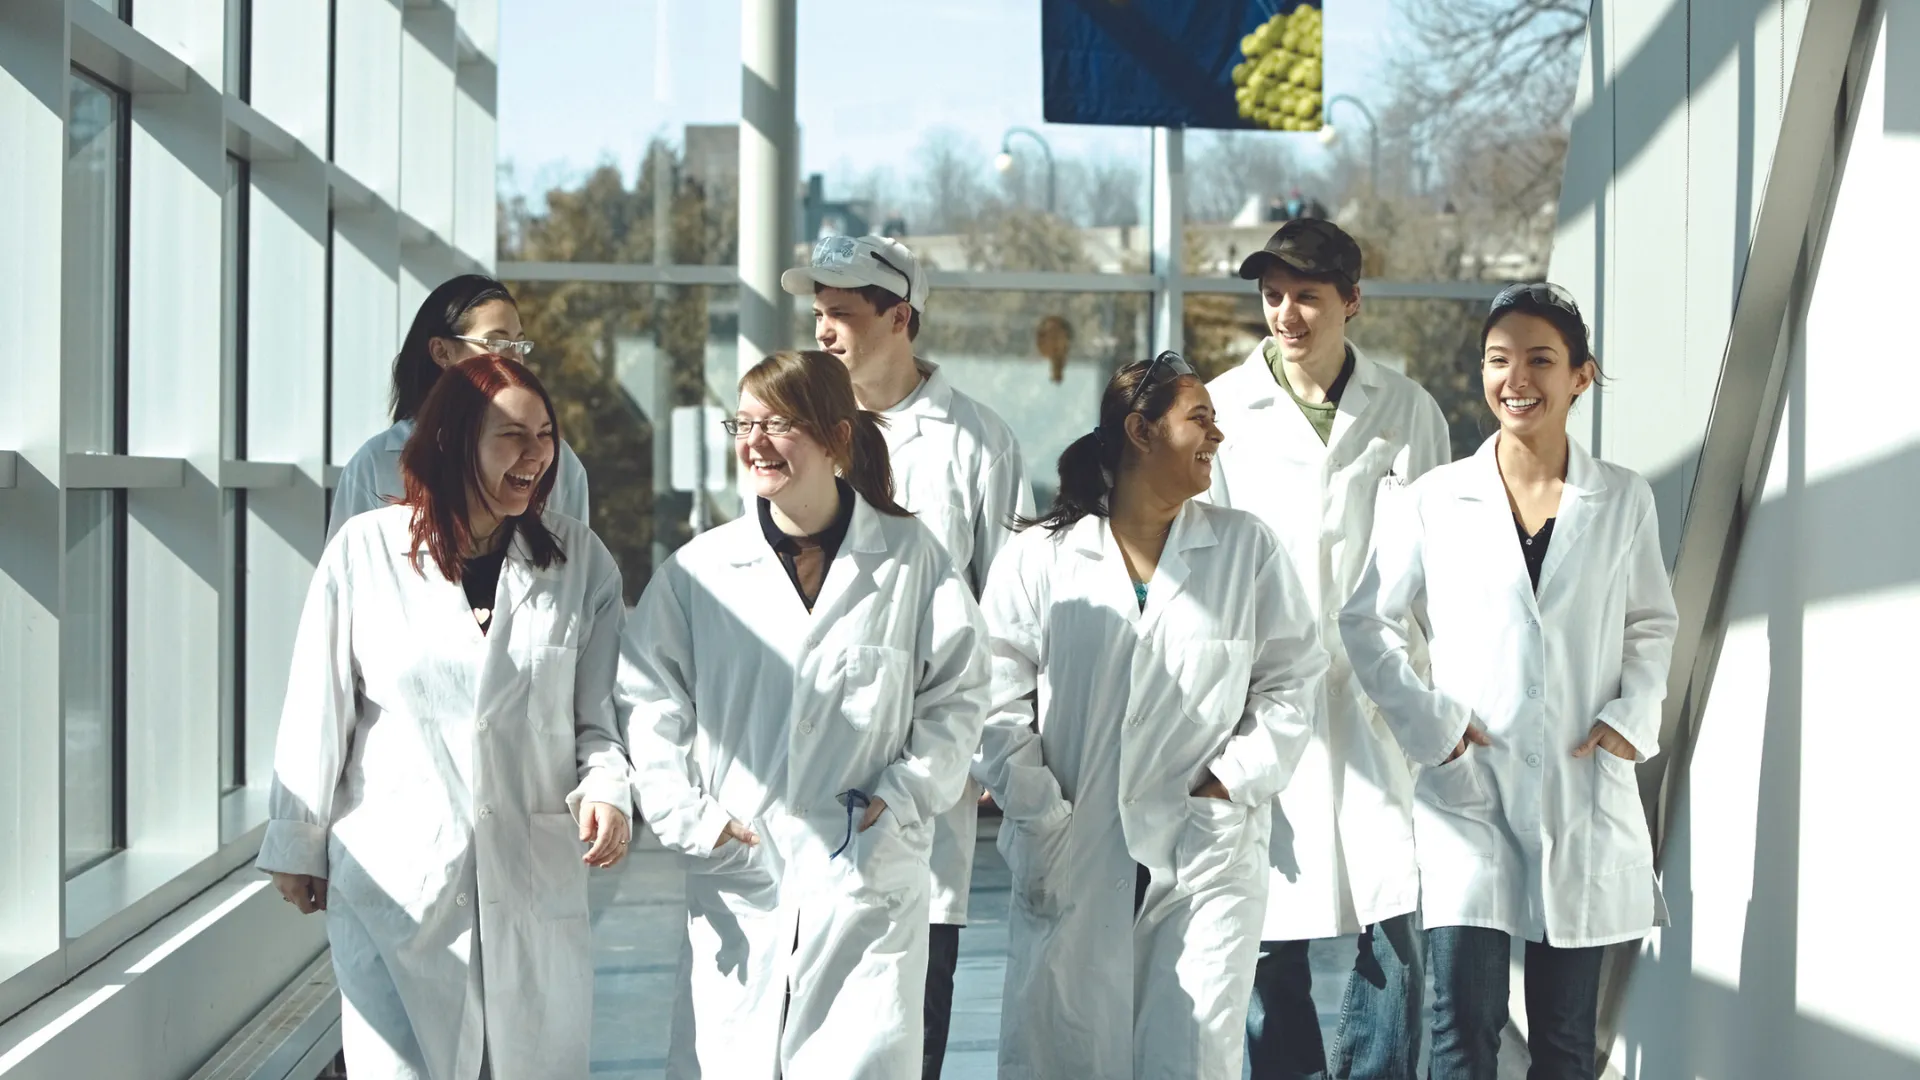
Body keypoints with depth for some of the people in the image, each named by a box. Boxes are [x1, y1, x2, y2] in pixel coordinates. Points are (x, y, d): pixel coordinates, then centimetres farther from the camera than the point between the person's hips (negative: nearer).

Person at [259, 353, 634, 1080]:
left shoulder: (581, 563, 3)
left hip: (534, 881, 2)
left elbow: (599, 715, 6)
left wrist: (606, 791, -14)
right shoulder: (365, 551, -3)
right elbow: (318, 712, 4)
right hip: (393, 880, -2)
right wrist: (297, 847, 9)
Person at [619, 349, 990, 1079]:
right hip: (739, 876, 1)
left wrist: (903, 797, -4)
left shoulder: (911, 561, 2)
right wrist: (687, 818, -4)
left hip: (869, 878, -1)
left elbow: (957, 696, 6)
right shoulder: (699, 570, 3)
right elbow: (648, 699, 4)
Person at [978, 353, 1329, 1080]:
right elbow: (999, 700, 1)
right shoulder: (1039, 559, 4)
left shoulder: (1247, 549, 7)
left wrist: (1237, 777, -5)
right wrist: (1039, 816, -7)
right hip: (1073, 857, 0)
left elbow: (1292, 676, 8)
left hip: (1207, 855, 0)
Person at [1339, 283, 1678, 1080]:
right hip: (1468, 788, -1)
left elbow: (1653, 623, 13)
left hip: (1584, 790, 2)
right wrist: (1428, 723, -5)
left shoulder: (1623, 500, 2)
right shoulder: (1435, 501, -2)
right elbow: (1367, 621, 5)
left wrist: (1632, 715, -3)